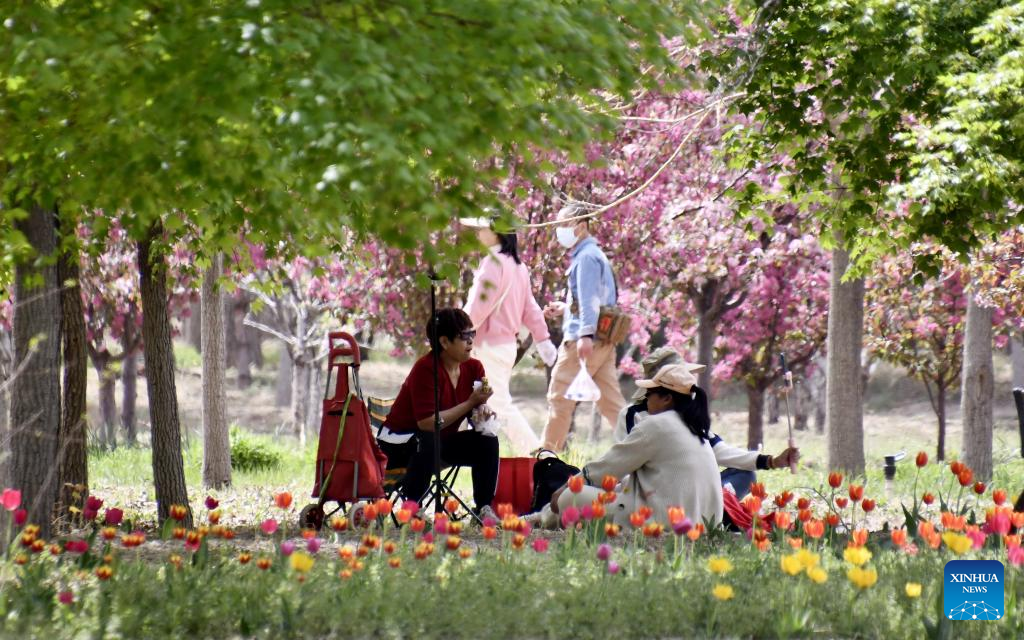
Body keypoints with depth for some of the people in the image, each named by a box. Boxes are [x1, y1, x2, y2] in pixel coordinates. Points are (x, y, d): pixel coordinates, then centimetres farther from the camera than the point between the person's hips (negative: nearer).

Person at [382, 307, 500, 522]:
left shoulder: (474, 368, -3)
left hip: (443, 443, 7)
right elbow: (426, 422, -30)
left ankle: (484, 509, -9)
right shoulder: (426, 369, -24)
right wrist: (470, 403, -27)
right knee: (429, 442, -37)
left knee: (487, 440, -12)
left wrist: (481, 411, -24)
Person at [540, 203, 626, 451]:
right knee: (610, 401, 6)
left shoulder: (586, 256, -8)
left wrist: (585, 334, -27)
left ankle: (549, 452, 4)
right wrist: (564, 308, 23)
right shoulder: (595, 255, 21)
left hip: (582, 339, -10)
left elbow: (590, 297, -19)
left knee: (560, 397, -2)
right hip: (603, 340, 10)